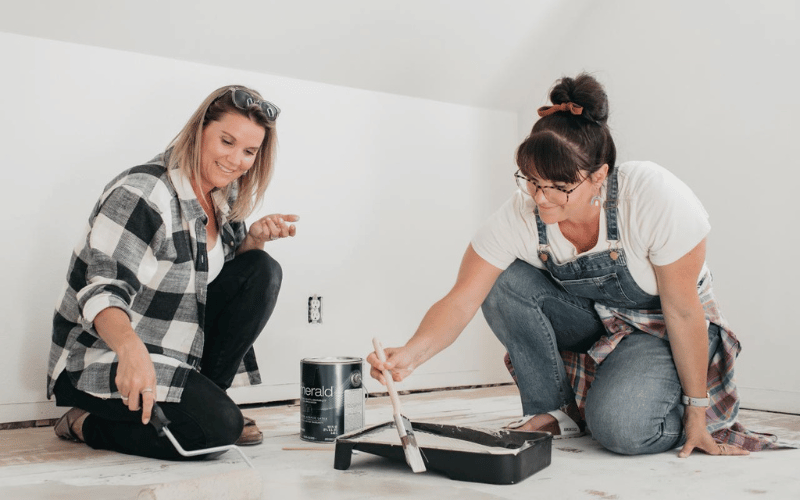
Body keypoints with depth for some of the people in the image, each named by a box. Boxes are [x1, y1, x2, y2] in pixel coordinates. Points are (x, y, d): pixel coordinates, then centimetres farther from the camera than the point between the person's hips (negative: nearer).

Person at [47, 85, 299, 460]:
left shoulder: (224, 196, 5)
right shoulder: (143, 193, -21)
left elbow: (218, 271, 15)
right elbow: (103, 291, -28)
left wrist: (256, 237, -6)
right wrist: (131, 350, -48)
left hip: (176, 351, 8)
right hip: (103, 360, -8)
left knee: (263, 271, -7)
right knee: (218, 428, -27)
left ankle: (203, 398, -1)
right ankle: (87, 425, -4)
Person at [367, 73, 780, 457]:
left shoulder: (654, 196, -32)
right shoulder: (520, 216, -22)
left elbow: (683, 311, -22)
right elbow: (460, 301, -22)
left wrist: (696, 411, -14)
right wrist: (413, 353, -43)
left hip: (663, 330, -3)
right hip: (592, 321, 4)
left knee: (618, 426, -30)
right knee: (503, 280, -23)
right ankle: (553, 411, -5)